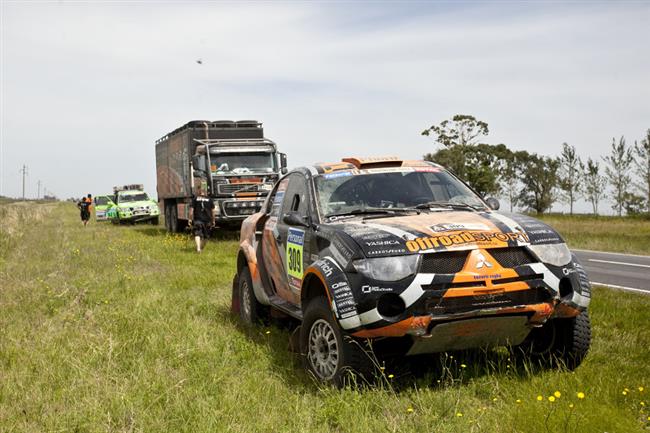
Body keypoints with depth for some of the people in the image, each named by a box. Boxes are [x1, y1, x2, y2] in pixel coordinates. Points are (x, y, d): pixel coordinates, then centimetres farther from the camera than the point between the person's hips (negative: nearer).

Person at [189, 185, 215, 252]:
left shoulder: (195, 199, 1)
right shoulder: (209, 199, 7)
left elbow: (191, 210, -3)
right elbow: (213, 211, 7)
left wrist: (190, 219, 3)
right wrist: (213, 220, 14)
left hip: (197, 219, -3)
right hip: (207, 220, 3)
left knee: (197, 234, -7)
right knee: (204, 236, 16)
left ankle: (198, 248, -28)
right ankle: (201, 248, 28)